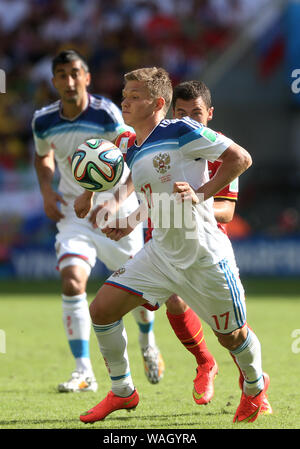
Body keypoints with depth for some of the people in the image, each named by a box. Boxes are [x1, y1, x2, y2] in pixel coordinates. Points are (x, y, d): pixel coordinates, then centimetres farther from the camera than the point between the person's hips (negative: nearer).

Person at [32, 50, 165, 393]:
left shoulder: (106, 114, -17)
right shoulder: (44, 121, -4)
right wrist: (47, 190, 0)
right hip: (74, 213, 2)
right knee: (71, 280, -19)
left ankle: (148, 342, 43)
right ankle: (83, 371, -14)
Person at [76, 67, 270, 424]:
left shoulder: (181, 132, -14)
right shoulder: (133, 154, 9)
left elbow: (241, 157, -14)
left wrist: (200, 194, -21)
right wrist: (128, 224, 5)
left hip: (205, 257, -7)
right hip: (160, 255, 7)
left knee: (232, 337, 7)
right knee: (101, 310, -4)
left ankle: (255, 385, 40)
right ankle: (122, 393, 12)